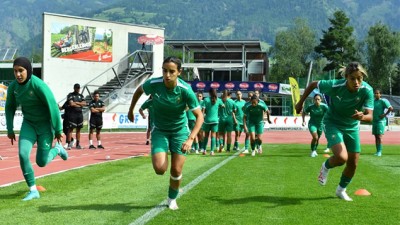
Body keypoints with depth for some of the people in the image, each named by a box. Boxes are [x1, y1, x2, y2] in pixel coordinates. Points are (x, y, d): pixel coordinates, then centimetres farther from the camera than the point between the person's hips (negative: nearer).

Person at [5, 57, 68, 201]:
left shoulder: (39, 85, -26)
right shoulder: (13, 86, -8)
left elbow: (53, 106, -22)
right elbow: (9, 108, 9)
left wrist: (58, 130, -18)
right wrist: (10, 130, 9)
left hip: (45, 125, -4)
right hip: (29, 124, 4)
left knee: (42, 162, 1)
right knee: (23, 154, -15)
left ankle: (57, 149, 35)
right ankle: (33, 190, -1)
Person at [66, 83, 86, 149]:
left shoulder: (81, 95, 16)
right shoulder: (70, 95, -1)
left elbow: (84, 103, 3)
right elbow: (71, 104, -14)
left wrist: (76, 103, -8)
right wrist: (80, 104, -2)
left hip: (80, 114, 6)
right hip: (72, 114, -5)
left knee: (78, 129, 8)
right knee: (71, 128, -8)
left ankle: (78, 144, 13)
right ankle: (69, 144, -9)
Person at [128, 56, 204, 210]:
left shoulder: (185, 90, -26)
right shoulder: (153, 84, -22)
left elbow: (199, 116, -22)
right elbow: (139, 90, 3)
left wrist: (191, 139, -34)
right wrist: (131, 110, 11)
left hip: (180, 130, -1)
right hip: (160, 130, 1)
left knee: (176, 170, -3)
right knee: (160, 169, -14)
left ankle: (172, 199, 27)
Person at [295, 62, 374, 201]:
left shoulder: (367, 91, -25)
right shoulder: (335, 86, -29)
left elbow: (370, 116, -28)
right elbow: (313, 84, -12)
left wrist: (362, 116, -51)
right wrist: (300, 103, -4)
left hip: (352, 127, 4)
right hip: (333, 123, -3)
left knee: (353, 163, 7)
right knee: (342, 157, -25)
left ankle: (341, 190, 34)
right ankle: (326, 167, 12)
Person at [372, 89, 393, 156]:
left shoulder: (383, 101, -8)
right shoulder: (373, 101, 12)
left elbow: (391, 108, -14)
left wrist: (385, 115, -14)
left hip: (381, 121, -7)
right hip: (374, 121, 7)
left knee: (379, 136, -12)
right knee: (376, 136, 7)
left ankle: (379, 151, -11)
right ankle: (377, 151, 11)